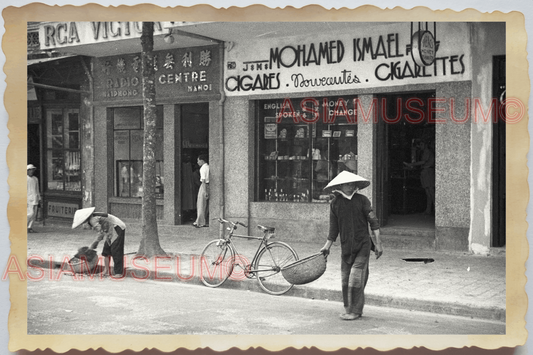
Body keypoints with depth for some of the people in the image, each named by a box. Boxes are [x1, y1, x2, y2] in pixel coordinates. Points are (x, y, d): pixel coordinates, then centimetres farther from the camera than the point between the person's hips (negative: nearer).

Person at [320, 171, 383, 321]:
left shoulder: (362, 200, -4)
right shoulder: (335, 203, 3)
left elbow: (373, 221, -2)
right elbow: (334, 227, 12)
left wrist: (377, 243, -5)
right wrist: (327, 245, 12)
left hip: (362, 245, -3)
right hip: (346, 246, 3)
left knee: (356, 280, -8)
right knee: (345, 279, 5)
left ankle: (356, 311, 1)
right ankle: (348, 308, 20)